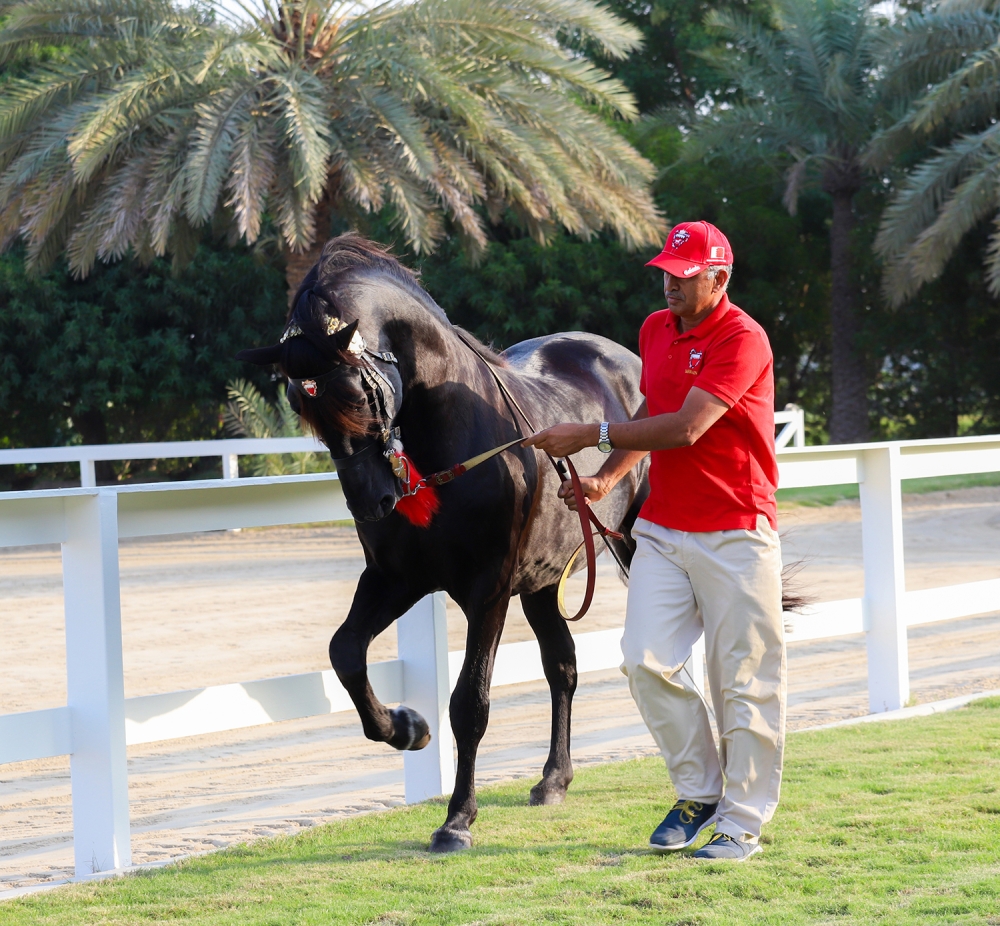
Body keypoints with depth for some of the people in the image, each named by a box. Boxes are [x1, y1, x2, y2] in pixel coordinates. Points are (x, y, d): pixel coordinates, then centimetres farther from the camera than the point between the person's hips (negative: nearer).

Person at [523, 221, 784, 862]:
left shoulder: (742, 339, -14)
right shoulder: (655, 331, 11)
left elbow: (686, 428, -22)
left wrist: (592, 435, -19)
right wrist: (608, 478, 9)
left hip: (735, 533, -7)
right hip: (662, 528, 7)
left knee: (743, 680, -2)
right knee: (647, 661, -4)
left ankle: (743, 824, 6)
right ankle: (699, 792, 13)